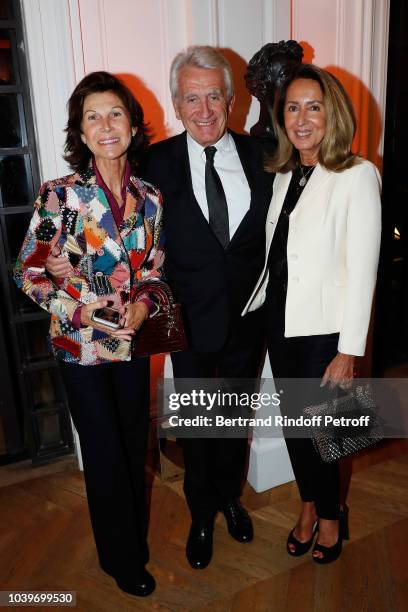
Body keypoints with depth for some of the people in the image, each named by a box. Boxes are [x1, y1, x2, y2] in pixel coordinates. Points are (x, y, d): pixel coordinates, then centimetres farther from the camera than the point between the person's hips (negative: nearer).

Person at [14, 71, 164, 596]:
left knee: (134, 448, 18)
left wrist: (143, 304, -11)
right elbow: (30, 274, -10)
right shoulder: (60, 195, -12)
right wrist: (85, 314, -19)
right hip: (81, 346, -3)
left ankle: (136, 543, 44)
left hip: (132, 342, 4)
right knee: (106, 454, 9)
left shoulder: (150, 199, 0)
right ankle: (121, 558, 35)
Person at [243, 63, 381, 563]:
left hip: (324, 331, -5)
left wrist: (348, 352, -16)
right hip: (279, 323, 6)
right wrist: (254, 305, 6)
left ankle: (329, 516, 36)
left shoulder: (357, 176, -13)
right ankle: (309, 508, 42)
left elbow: (361, 270, -15)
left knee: (314, 430, 7)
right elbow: (273, 254, 9)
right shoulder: (283, 175, 6)